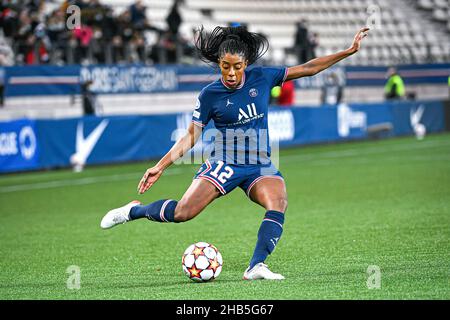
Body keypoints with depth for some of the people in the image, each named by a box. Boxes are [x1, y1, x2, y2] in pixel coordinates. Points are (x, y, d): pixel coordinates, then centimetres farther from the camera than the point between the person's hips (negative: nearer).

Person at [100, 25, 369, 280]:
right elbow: (191, 137, 1)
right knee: (182, 213, -18)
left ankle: (256, 266, -32)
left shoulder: (262, 78, 0)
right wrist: (160, 167, -6)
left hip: (261, 166, 2)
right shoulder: (210, 94, -4)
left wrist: (350, 51, 1)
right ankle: (134, 210, 9)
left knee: (279, 203, -30)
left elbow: (308, 69, 4)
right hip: (224, 164, -2)